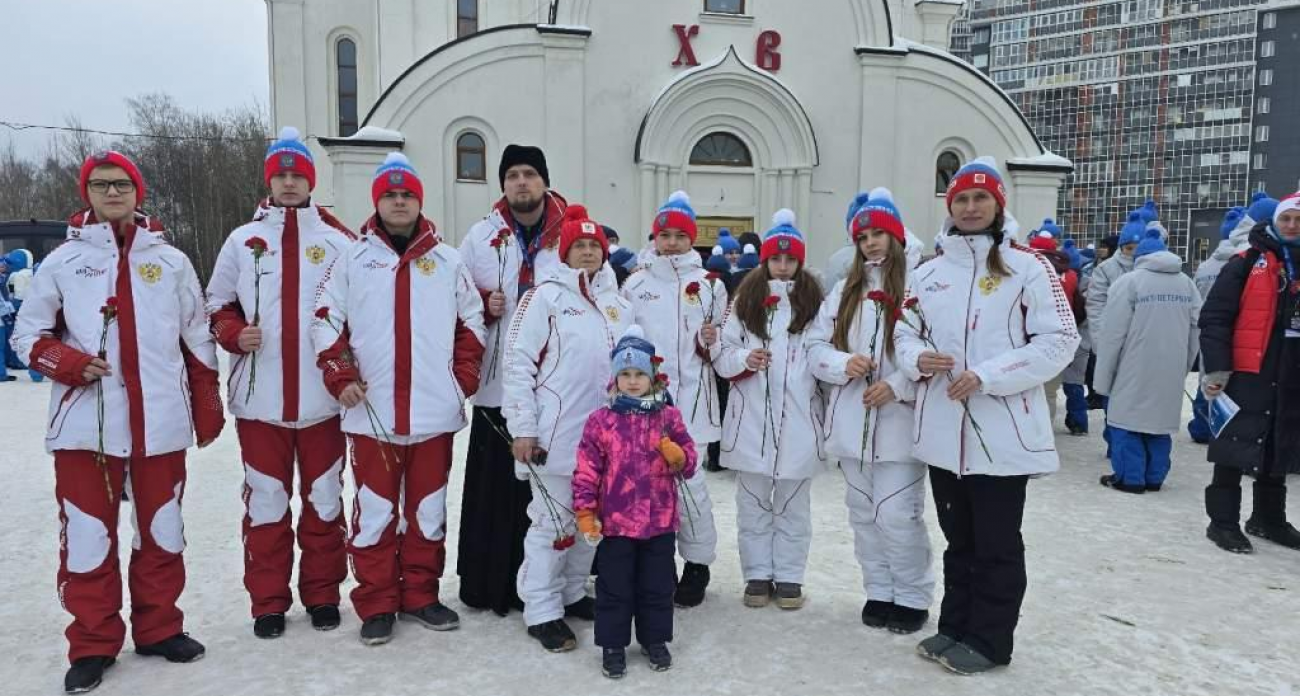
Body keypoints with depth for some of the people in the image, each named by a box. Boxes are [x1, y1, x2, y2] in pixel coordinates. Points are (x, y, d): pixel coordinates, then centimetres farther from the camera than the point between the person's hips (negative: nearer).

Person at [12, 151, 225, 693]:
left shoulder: (171, 260, 8)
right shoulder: (64, 260, 5)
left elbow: (197, 339, 12)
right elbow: (27, 333, 8)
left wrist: (207, 406, 10)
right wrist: (69, 362, -12)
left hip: (160, 423, 2)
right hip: (85, 425, -1)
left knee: (162, 530, 11)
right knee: (87, 536, 2)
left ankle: (159, 628, 27)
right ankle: (93, 644, 17)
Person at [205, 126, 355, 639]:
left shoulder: (337, 241, 3)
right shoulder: (243, 240, 7)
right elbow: (218, 306, 12)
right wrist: (236, 334, -8)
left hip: (322, 396, 0)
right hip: (260, 396, 1)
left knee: (324, 497, 9)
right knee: (266, 499, 7)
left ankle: (322, 593, 23)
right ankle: (268, 601, 20)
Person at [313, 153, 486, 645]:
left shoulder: (447, 260, 7)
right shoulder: (353, 258, 4)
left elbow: (471, 321, 11)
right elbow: (326, 321, 4)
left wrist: (464, 378, 2)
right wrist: (341, 377, -6)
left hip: (435, 411, 2)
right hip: (372, 413, -1)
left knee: (428, 508, 11)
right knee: (374, 510, 5)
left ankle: (420, 596, 25)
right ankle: (376, 605, 18)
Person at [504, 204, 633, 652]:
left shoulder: (619, 304, 12)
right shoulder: (546, 296, -5)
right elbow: (518, 364, -8)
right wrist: (522, 429, -12)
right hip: (556, 435, -6)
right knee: (553, 523, 0)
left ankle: (572, 593, 32)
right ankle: (542, 611, 12)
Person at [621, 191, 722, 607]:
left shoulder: (710, 285, 5)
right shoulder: (635, 284, 8)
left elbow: (718, 350, 10)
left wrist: (710, 341, -11)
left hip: (690, 397, -2)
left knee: (687, 478, -6)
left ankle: (697, 562, 14)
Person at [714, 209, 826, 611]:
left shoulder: (814, 301, 2)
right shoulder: (745, 300, 5)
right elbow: (722, 355, 4)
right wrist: (744, 358, -16)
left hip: (798, 419, -1)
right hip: (752, 419, 1)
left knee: (793, 505, 10)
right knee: (752, 503, 10)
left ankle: (789, 577, 23)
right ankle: (757, 574, 24)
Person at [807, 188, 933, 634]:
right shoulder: (844, 290, 11)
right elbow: (816, 346, 9)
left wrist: (897, 386, -18)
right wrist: (843, 364, -10)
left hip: (900, 422, -5)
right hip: (852, 421, 6)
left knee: (898, 515, -4)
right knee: (864, 513, 14)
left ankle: (913, 598, 16)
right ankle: (879, 592, 28)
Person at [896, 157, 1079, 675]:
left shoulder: (1026, 267, -4)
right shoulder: (929, 273, 10)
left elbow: (1059, 340, -9)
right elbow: (905, 333, 15)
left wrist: (986, 375, -17)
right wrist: (918, 358, -9)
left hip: (1003, 431, -5)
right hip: (944, 429, 5)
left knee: (997, 544, 6)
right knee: (958, 539, 17)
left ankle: (987, 640, 20)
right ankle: (955, 627, 31)